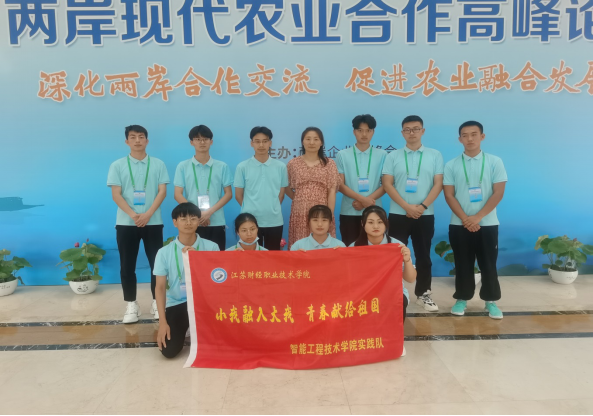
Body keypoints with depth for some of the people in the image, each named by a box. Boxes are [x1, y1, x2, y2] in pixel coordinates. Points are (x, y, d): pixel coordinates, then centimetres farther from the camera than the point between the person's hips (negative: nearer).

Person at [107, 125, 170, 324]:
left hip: (153, 222, 0)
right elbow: (116, 194, -1)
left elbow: (162, 192, -1)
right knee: (127, 266, 4)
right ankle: (131, 305, 16)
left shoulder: (158, 164, 5)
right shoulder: (117, 165, 5)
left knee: (156, 263, 3)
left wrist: (148, 214, -14)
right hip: (126, 223, 0)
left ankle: (157, 302, 16)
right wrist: (133, 215, -16)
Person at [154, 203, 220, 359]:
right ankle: (185, 326, 21)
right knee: (169, 350, -15)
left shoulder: (211, 247, -4)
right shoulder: (164, 252, -2)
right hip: (176, 304, 0)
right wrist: (162, 321, -10)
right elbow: (160, 287, -3)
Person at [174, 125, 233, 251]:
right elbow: (178, 195, 1)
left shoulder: (222, 166, 5)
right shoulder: (183, 166, 5)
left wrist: (210, 212, -11)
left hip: (217, 223, 0)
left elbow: (228, 194, 3)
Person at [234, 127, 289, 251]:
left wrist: (271, 209, 6)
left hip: (275, 221, 1)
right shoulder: (242, 167, -1)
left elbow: (281, 194, 9)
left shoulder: (281, 167, 2)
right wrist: (251, 208, 7)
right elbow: (238, 195, 4)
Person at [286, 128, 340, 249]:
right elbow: (287, 188, 12)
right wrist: (299, 199, 2)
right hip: (300, 213, 0)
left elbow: (332, 191, 0)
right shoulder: (293, 164, 5)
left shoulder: (329, 164, 5)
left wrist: (330, 214, -6)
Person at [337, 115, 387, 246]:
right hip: (349, 212, 0)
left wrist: (366, 201, -12)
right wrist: (361, 198, -15)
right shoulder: (343, 155, 4)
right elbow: (340, 185, -1)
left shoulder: (382, 155, 6)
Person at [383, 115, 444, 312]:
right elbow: (387, 184, -4)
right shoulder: (393, 156, 3)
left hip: (425, 215, 1)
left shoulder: (435, 155, 5)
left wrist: (422, 206, -13)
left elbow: (438, 184, -1)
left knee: (423, 256, 9)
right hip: (398, 214, -1)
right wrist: (407, 206, -14)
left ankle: (424, 294, 21)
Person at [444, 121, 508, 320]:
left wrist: (477, 217, -12)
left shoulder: (495, 162, 1)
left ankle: (491, 301, 20)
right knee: (463, 264, 8)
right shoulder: (451, 165, 2)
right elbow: (449, 195, -2)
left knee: (488, 264, 6)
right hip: (459, 224, 0)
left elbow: (498, 193, -4)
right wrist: (465, 219, -12)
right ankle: (462, 299, 20)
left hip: (487, 223, 0)